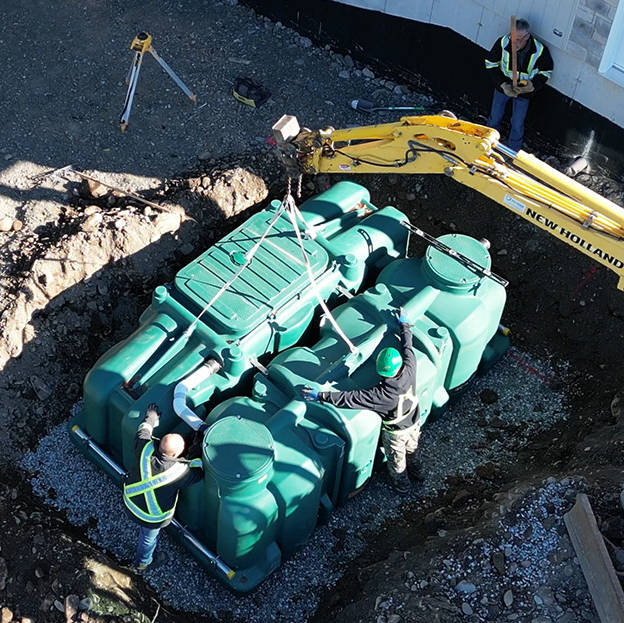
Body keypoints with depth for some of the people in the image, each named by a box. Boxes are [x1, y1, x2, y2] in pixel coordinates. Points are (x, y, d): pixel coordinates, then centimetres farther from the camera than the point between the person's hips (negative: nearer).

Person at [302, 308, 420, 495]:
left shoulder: (382, 394, -44)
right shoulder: (410, 369, -31)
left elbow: (351, 399, -43)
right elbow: (407, 345, -13)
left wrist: (321, 396, -38)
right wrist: (403, 323, 5)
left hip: (395, 432, -5)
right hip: (415, 423, 5)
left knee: (396, 460, 26)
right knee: (411, 447, 36)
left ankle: (401, 484, 52)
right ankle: (413, 465, 66)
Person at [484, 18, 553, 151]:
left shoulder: (540, 50, -28)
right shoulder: (503, 42, -28)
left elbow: (546, 71, -9)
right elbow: (491, 64, -12)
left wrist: (533, 86, -27)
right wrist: (503, 84, -23)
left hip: (524, 90, -1)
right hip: (503, 86, 1)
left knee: (517, 124, 11)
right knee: (495, 118, 18)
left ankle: (513, 151, 35)